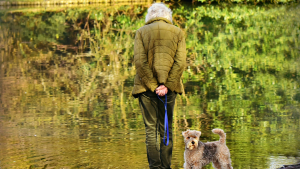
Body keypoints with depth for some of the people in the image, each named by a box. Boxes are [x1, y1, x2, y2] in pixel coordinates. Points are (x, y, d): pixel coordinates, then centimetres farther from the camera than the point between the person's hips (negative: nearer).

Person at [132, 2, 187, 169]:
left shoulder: (141, 32, 3)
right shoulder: (177, 32, 6)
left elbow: (140, 61, -7)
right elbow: (180, 62, -5)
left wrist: (152, 86, -7)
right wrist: (166, 85, -8)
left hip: (146, 87, -1)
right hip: (169, 87, 1)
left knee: (151, 130, 2)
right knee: (166, 130, 7)